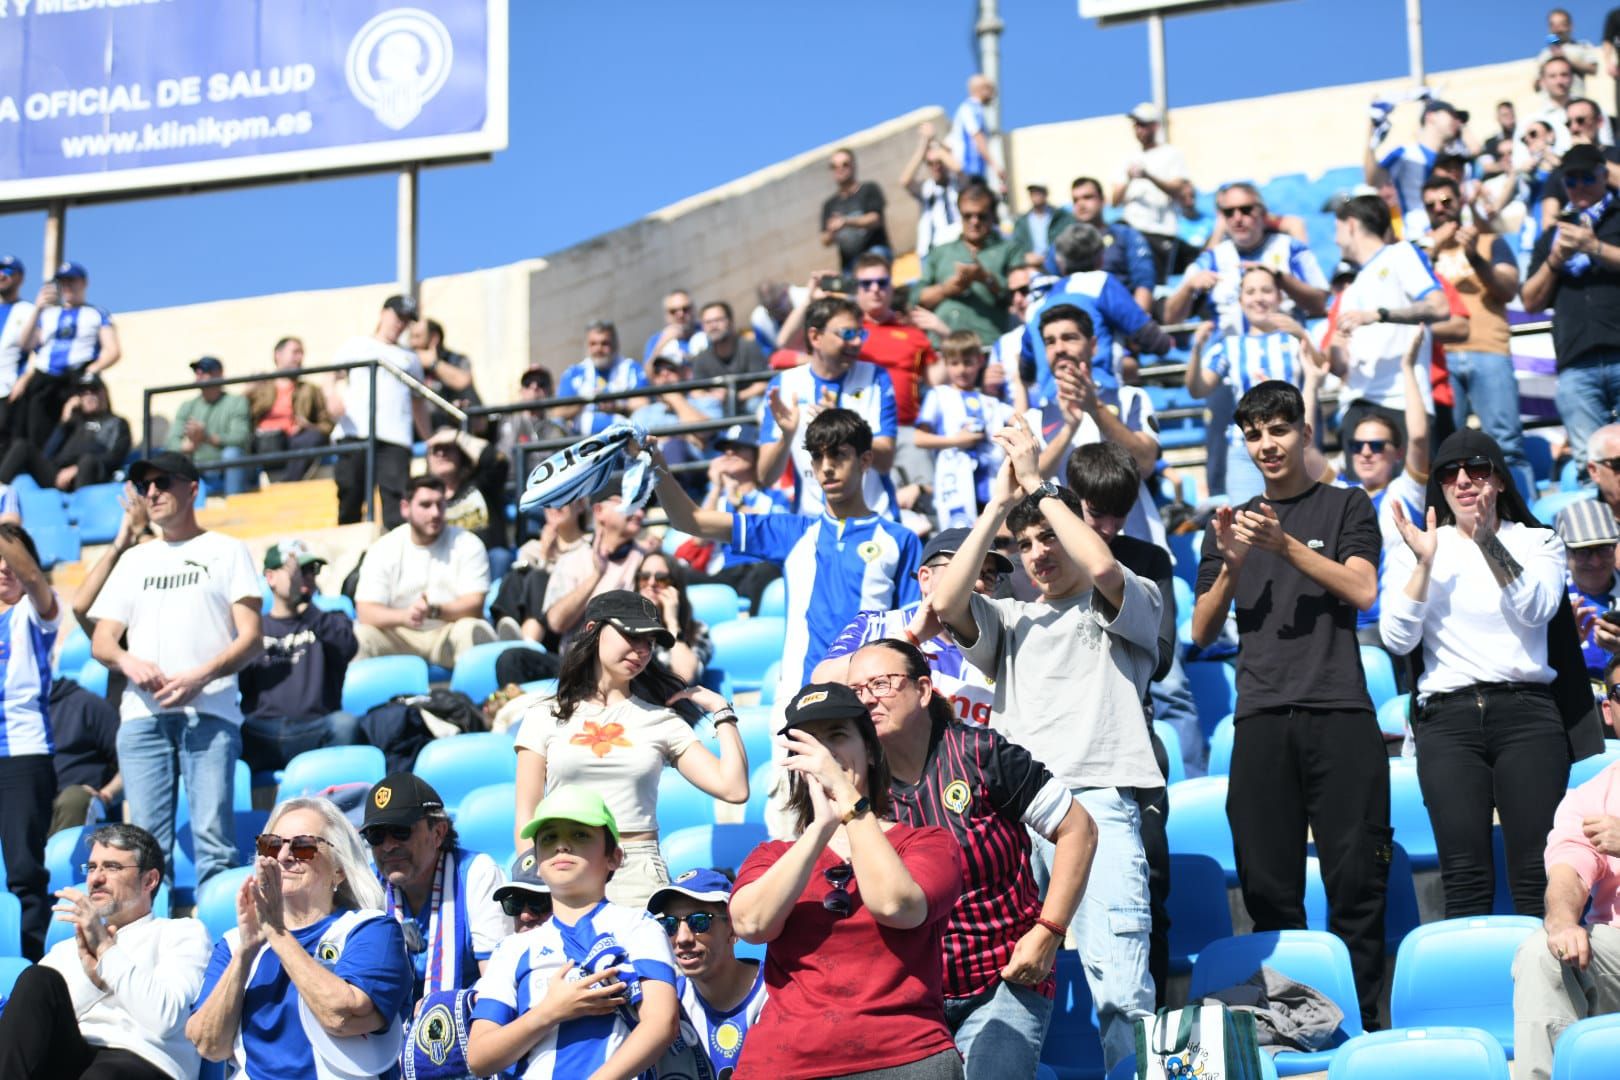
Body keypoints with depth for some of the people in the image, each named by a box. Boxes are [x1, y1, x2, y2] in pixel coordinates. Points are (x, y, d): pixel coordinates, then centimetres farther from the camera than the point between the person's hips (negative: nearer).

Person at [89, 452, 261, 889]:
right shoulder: (135, 560, 25)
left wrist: (200, 676, -14)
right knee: (146, 838, -5)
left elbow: (251, 636, 3)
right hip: (143, 714, 4)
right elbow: (100, 642, 20)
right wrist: (128, 661, -4)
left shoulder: (227, 551, 13)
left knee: (213, 833, -14)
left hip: (209, 711, -4)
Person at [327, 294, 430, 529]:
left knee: (396, 505, -14)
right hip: (354, 434, -1)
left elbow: (418, 403, 26)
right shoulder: (355, 347, 17)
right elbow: (333, 376, 5)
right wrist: (333, 396, -17)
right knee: (349, 499, -1)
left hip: (395, 439, 1)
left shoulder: (410, 359, 24)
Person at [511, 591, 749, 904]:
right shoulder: (546, 718, 11)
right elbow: (526, 816, 7)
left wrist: (721, 710, 6)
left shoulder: (662, 720, 11)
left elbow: (734, 789, 1)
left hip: (639, 876, 0)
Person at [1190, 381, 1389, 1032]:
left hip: (1340, 714, -2)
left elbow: (1363, 592, -4)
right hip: (1261, 720, 3)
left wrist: (1286, 544, -13)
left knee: (1355, 879, -7)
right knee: (1269, 886, -1)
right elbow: (1201, 632, 13)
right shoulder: (1231, 523, 19)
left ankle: (1359, 1021, -2)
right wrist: (1231, 565, -4)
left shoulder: (1345, 507, 12)